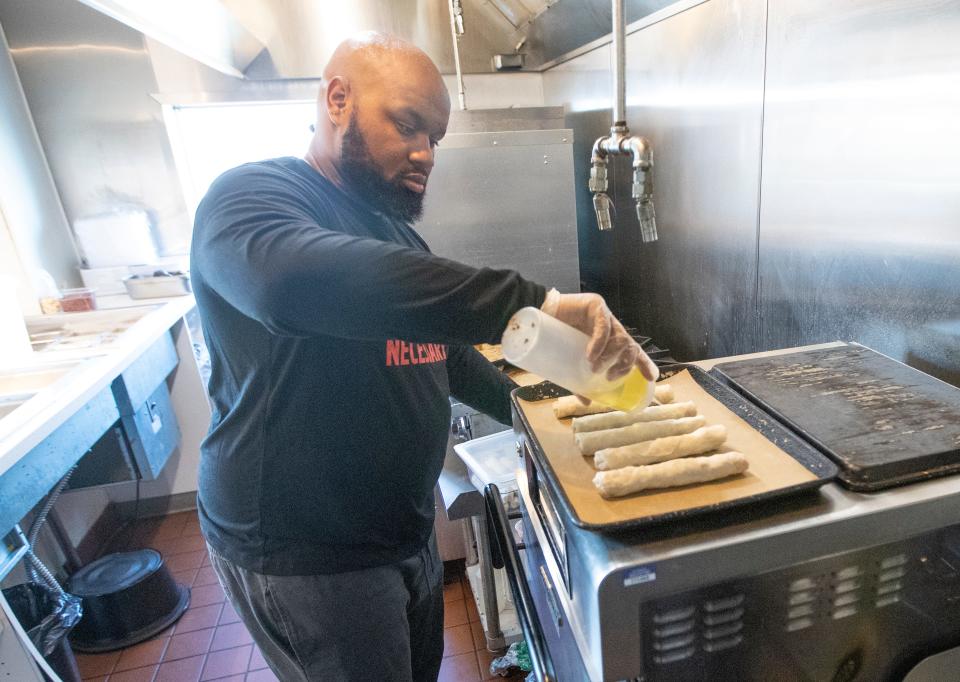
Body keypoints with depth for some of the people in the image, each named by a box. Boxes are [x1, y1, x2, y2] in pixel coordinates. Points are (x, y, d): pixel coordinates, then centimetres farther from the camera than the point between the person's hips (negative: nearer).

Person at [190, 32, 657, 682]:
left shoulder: (396, 232, 10)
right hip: (307, 555, -7)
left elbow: (445, 349, 18)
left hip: (406, 528, 8)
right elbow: (298, 282, -42)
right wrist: (534, 302, -44)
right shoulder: (252, 197, -17)